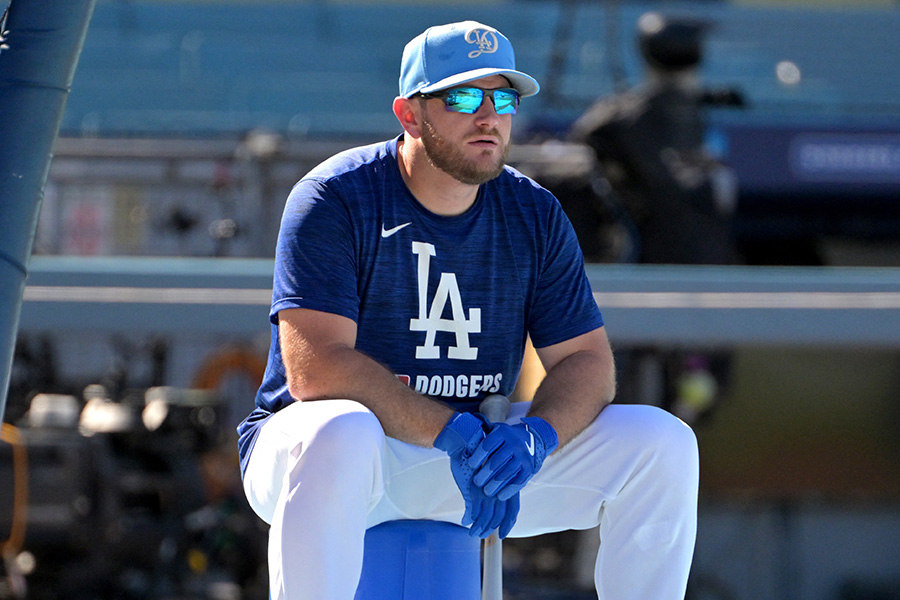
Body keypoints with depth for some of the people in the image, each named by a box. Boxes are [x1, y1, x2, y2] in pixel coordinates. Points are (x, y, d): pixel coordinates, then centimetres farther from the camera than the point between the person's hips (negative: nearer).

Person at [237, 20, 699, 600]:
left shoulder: (534, 215, 3)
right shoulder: (334, 199, -14)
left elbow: (585, 359, 2)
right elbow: (314, 367, -23)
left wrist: (533, 437, -22)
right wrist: (451, 433, -31)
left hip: (474, 445, 5)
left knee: (663, 443, -8)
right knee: (340, 436, -42)